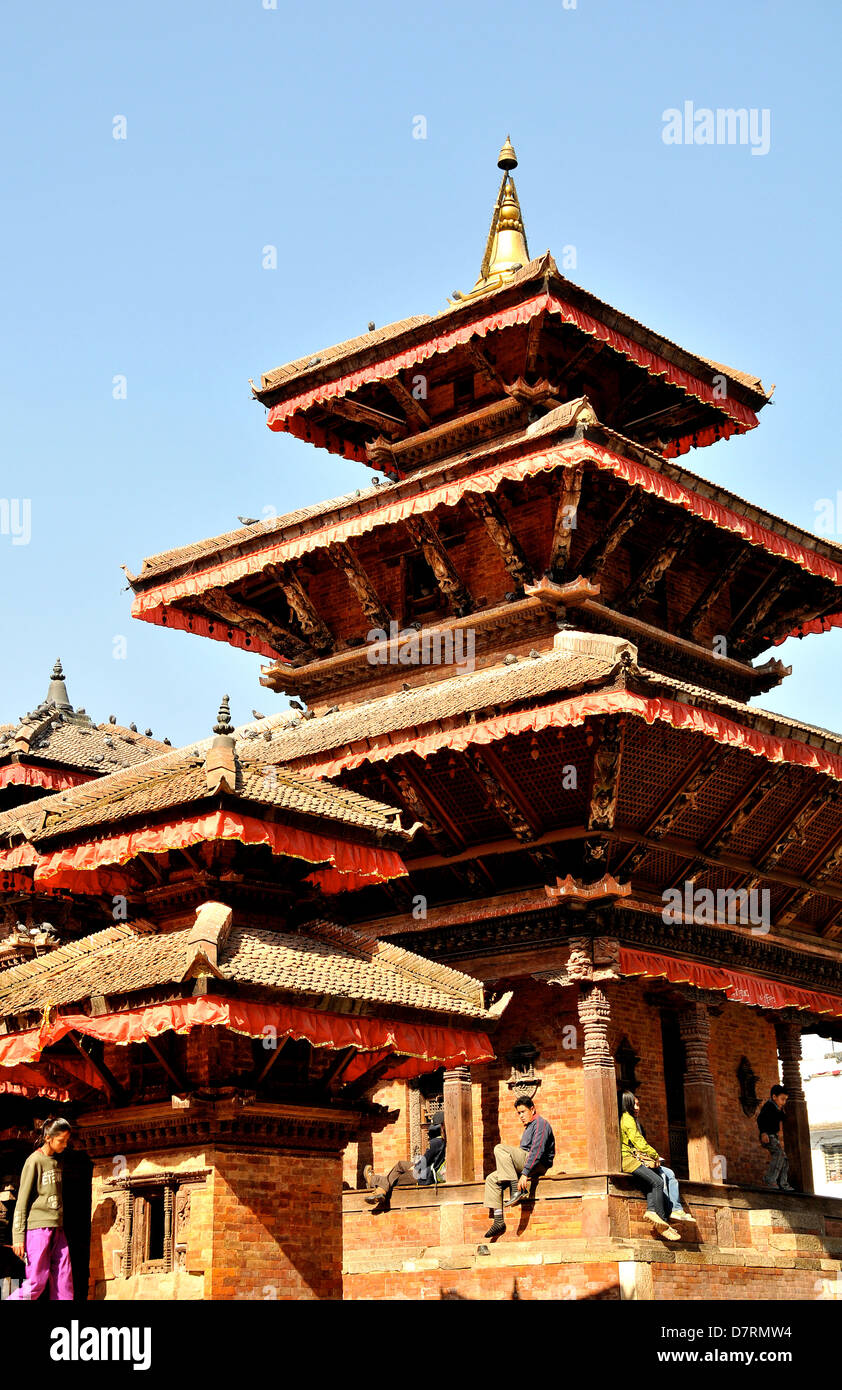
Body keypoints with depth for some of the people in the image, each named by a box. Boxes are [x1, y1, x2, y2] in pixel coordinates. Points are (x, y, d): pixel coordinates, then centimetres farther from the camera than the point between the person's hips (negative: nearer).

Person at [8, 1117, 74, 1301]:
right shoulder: (34, 1161, -7)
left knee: (63, 1281, 0)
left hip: (57, 1229, 7)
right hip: (38, 1226, -7)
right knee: (37, 1282, -7)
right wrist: (18, 1236, -11)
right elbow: (22, 1200, -8)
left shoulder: (57, 1161, 14)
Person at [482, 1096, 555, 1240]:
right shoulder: (529, 1126, 26)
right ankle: (498, 1221, -5)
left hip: (537, 1165, -10)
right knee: (491, 1179, 1)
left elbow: (537, 1151, -20)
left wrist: (525, 1174, -28)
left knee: (499, 1149, -24)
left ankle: (516, 1190, -28)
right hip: (524, 1163, 10)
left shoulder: (540, 1124, -7)